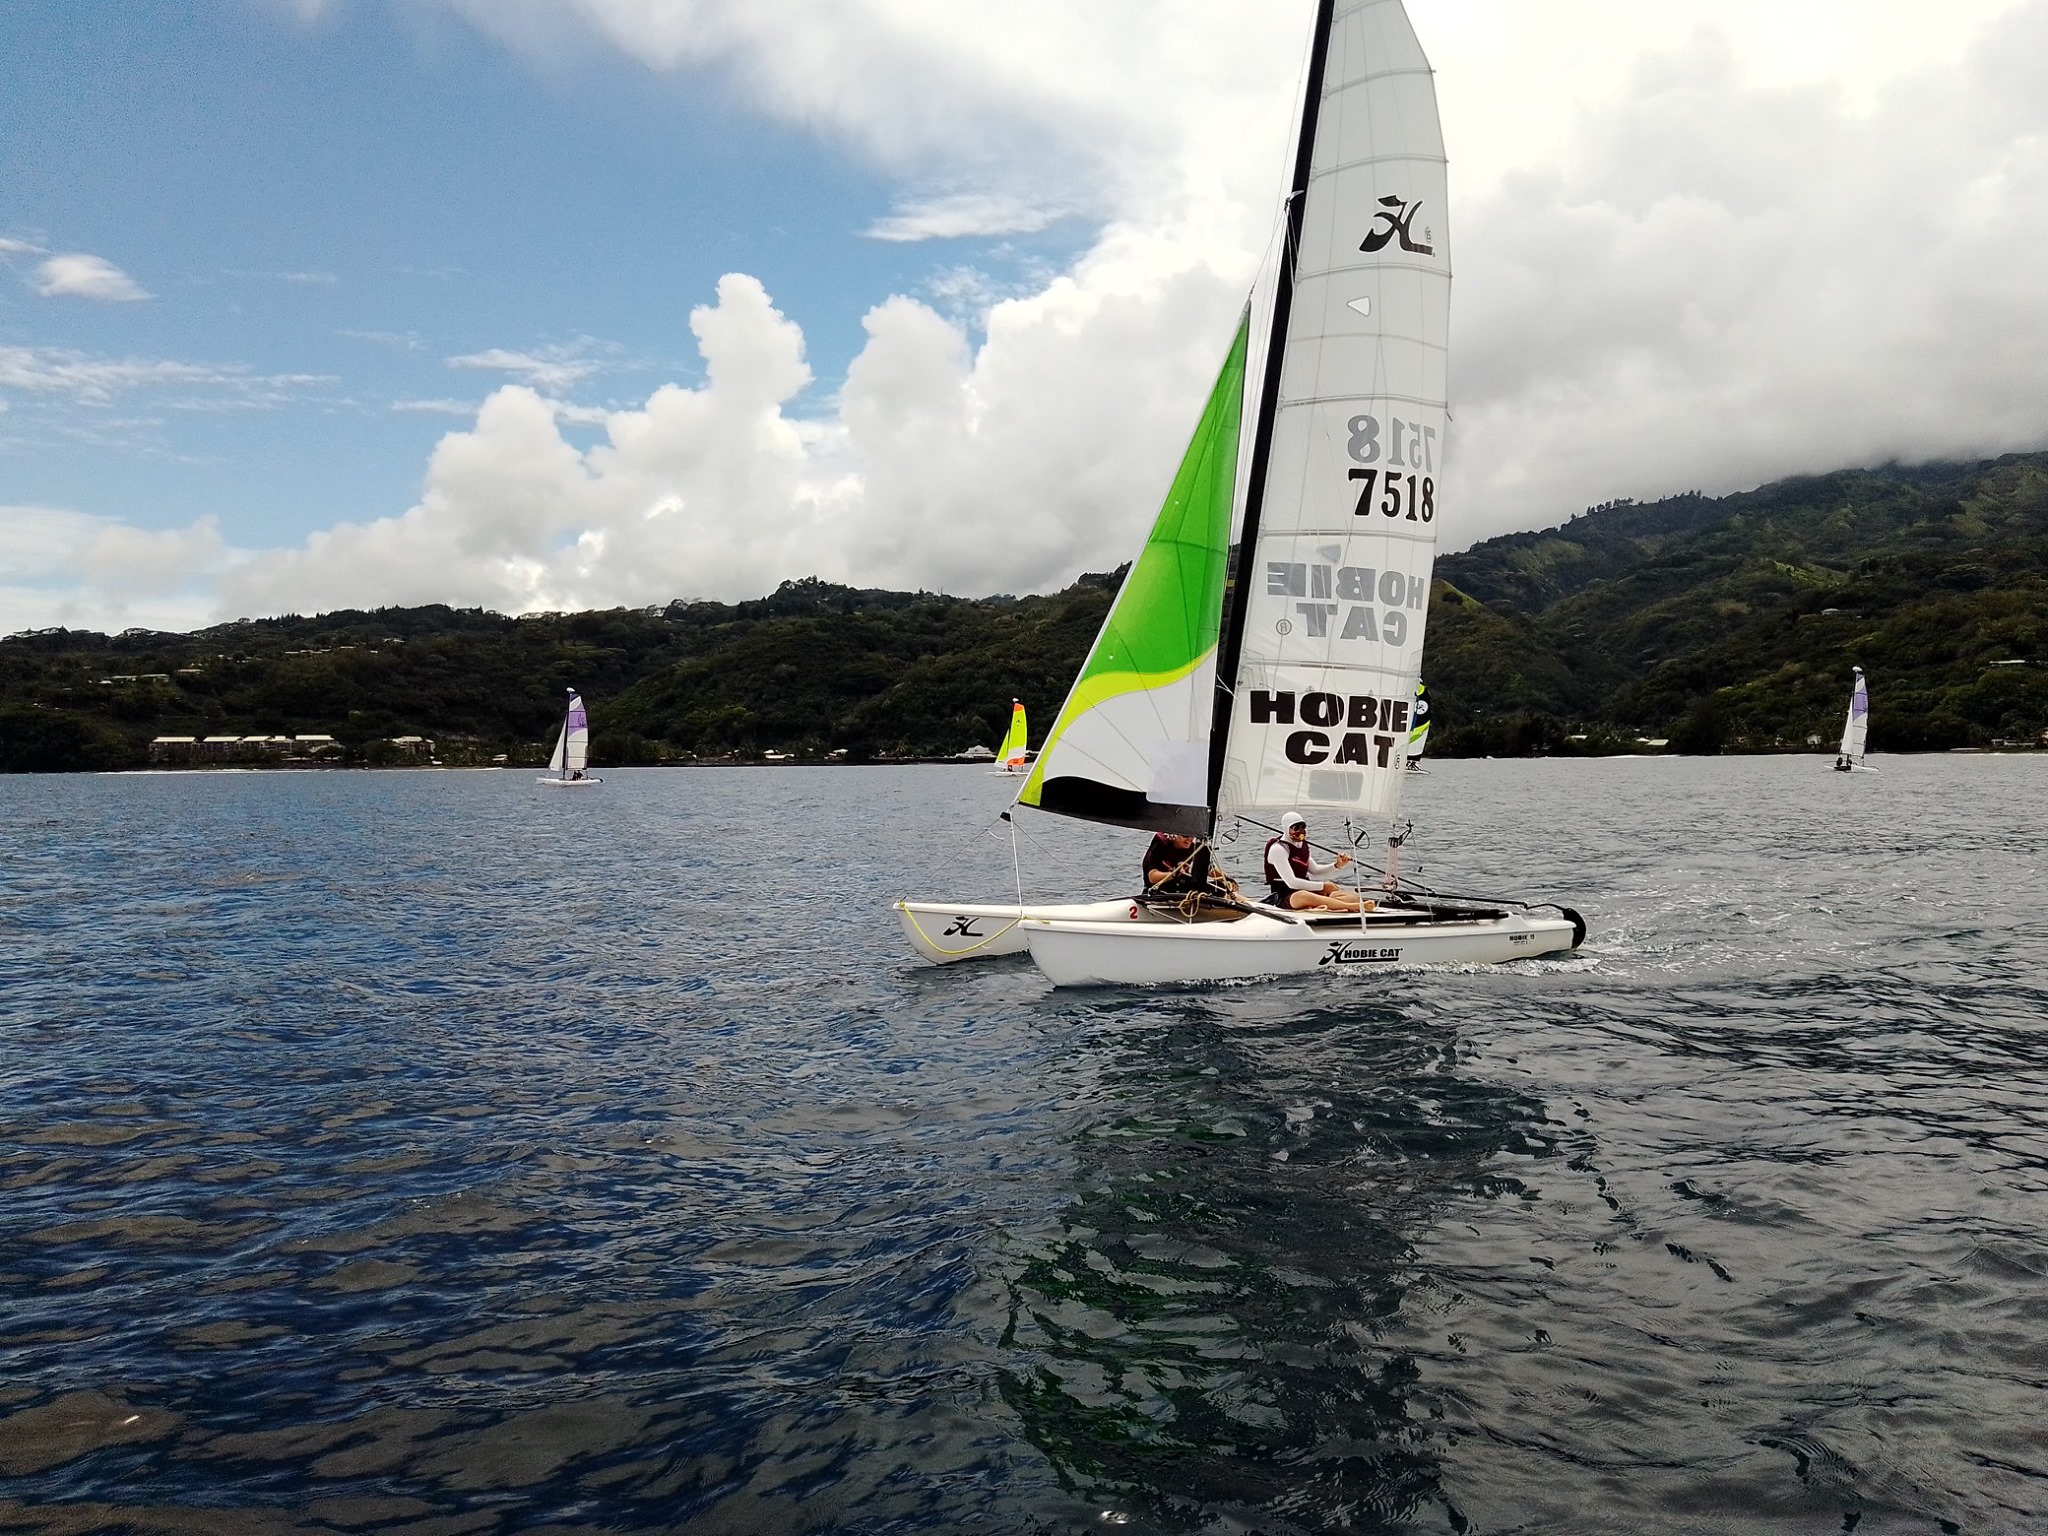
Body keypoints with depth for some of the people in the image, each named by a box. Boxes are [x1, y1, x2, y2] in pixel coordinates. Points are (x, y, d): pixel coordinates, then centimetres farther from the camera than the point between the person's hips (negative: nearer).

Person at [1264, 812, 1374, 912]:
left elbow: (1315, 870, 26)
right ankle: (1352, 906, -55)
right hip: (1284, 897, -9)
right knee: (1303, 896, -44)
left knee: (1352, 896, -7)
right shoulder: (1278, 849, -11)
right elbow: (1291, 882, -20)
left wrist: (1337, 866, 8)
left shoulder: (1302, 846, 16)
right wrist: (1322, 886, -19)